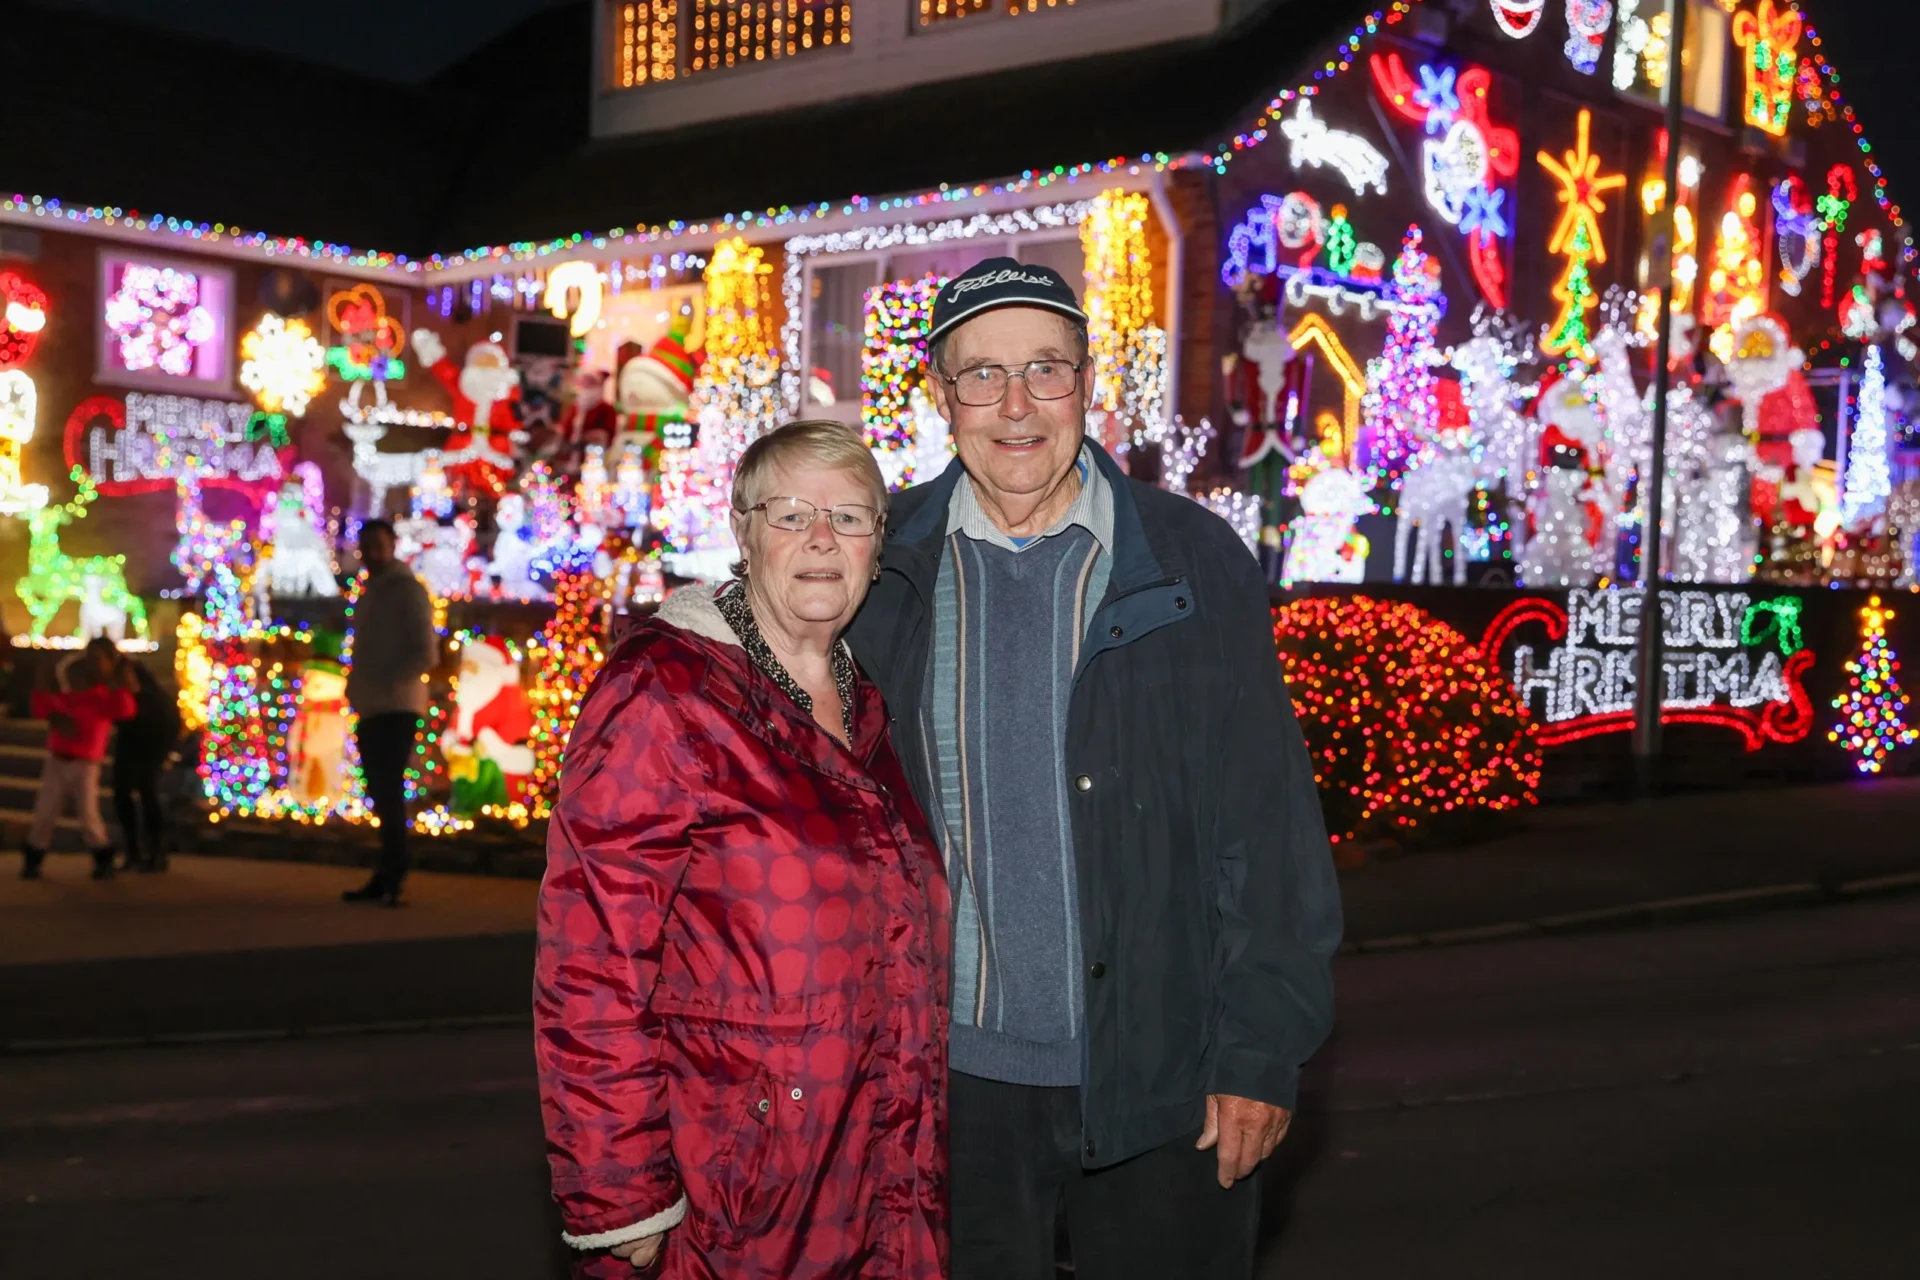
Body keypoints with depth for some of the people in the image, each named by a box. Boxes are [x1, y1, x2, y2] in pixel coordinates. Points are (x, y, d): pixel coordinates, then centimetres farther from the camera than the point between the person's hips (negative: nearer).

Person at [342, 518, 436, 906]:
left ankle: (391, 881, -15)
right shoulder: (369, 594, 21)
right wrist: (355, 686, 9)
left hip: (397, 708, -8)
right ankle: (387, 877, 10)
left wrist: (382, 682, -20)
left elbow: (425, 653, -12)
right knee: (382, 794, 8)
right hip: (370, 710, 8)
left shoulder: (408, 590, -4)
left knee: (389, 792, -13)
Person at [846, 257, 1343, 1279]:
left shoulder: (1194, 565, -3)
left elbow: (1268, 826, -3)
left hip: (1162, 1080, -1)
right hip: (953, 1077, 1)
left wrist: (1262, 1051, -7)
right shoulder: (882, 574, 2)